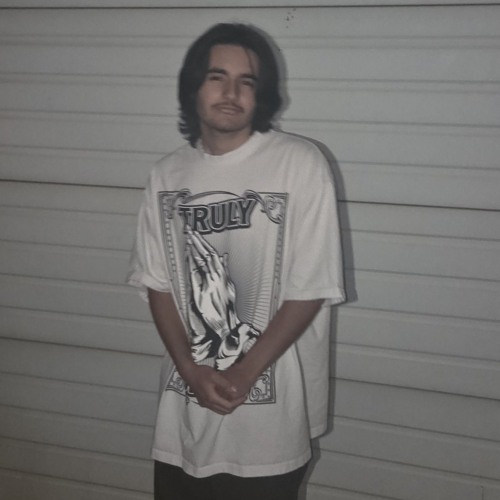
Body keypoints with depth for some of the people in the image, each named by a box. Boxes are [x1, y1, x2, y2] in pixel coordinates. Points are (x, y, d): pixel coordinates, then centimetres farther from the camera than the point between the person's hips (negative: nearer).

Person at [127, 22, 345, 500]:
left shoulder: (300, 164, -11)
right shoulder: (168, 174, 2)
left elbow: (310, 291, -11)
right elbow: (157, 283, 4)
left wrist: (242, 375, -12)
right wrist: (192, 370, -8)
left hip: (270, 408, -3)